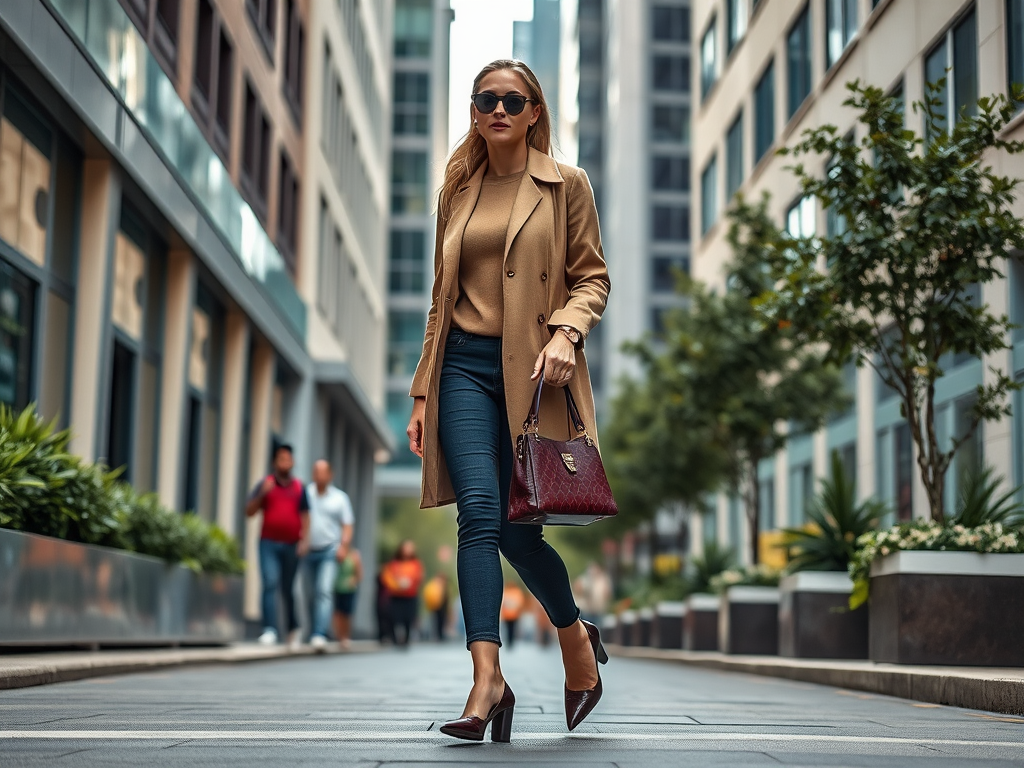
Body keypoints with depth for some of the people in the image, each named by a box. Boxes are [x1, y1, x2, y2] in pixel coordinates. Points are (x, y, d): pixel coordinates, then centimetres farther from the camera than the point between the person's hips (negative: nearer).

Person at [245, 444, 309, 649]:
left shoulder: (299, 487, 9)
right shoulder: (265, 484, 5)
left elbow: (304, 516, 7)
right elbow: (249, 512, 3)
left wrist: (304, 540, -4)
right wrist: (262, 494, -12)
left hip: (291, 545, 1)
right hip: (269, 542, -1)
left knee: (288, 589, 10)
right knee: (270, 584, -15)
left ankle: (293, 628, 28)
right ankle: (270, 630, -20)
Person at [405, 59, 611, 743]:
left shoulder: (566, 186, 6)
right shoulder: (457, 192, 16)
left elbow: (593, 277, 3)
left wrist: (565, 332, -17)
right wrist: (424, 391, 14)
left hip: (533, 370, -2)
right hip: (466, 366, 3)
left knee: (516, 524, -3)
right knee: (480, 511, -14)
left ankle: (577, 639, 25)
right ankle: (488, 679, -16)